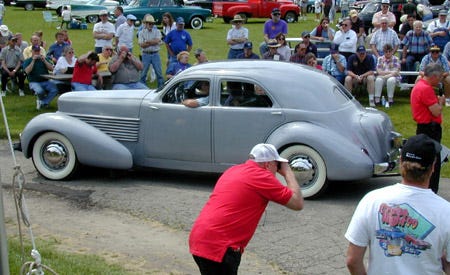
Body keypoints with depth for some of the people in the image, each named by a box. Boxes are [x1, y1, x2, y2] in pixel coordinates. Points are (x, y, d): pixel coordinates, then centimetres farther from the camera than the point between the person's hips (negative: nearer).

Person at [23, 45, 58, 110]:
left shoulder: (44, 59, 18)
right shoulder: (27, 61, 9)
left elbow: (51, 68, 4)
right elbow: (27, 71, -9)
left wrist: (44, 60, -7)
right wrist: (33, 60, -10)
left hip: (45, 81, 3)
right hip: (34, 82, -3)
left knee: (55, 90, -26)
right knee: (40, 91, -36)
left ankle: (42, 103, -9)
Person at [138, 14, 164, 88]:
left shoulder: (157, 31, 5)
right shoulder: (142, 32, 3)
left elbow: (157, 41, -13)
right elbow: (141, 45, -9)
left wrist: (147, 41, -10)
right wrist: (153, 42, -12)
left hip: (155, 54, 0)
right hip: (146, 54, 0)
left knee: (159, 72, 2)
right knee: (143, 72, 5)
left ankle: (161, 86, 10)